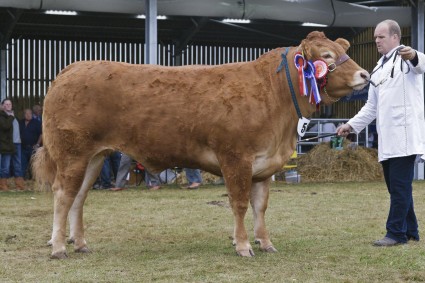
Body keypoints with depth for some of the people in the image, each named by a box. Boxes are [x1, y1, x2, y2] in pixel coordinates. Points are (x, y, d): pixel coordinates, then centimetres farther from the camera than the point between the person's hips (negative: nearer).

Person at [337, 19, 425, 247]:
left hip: (405, 135, -8)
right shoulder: (378, 69, 23)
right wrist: (352, 125, 18)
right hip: (387, 139, 8)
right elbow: (372, 106, 27)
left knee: (400, 185, -8)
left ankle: (395, 233, -4)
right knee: (396, 186, 9)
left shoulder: (405, 57, -2)